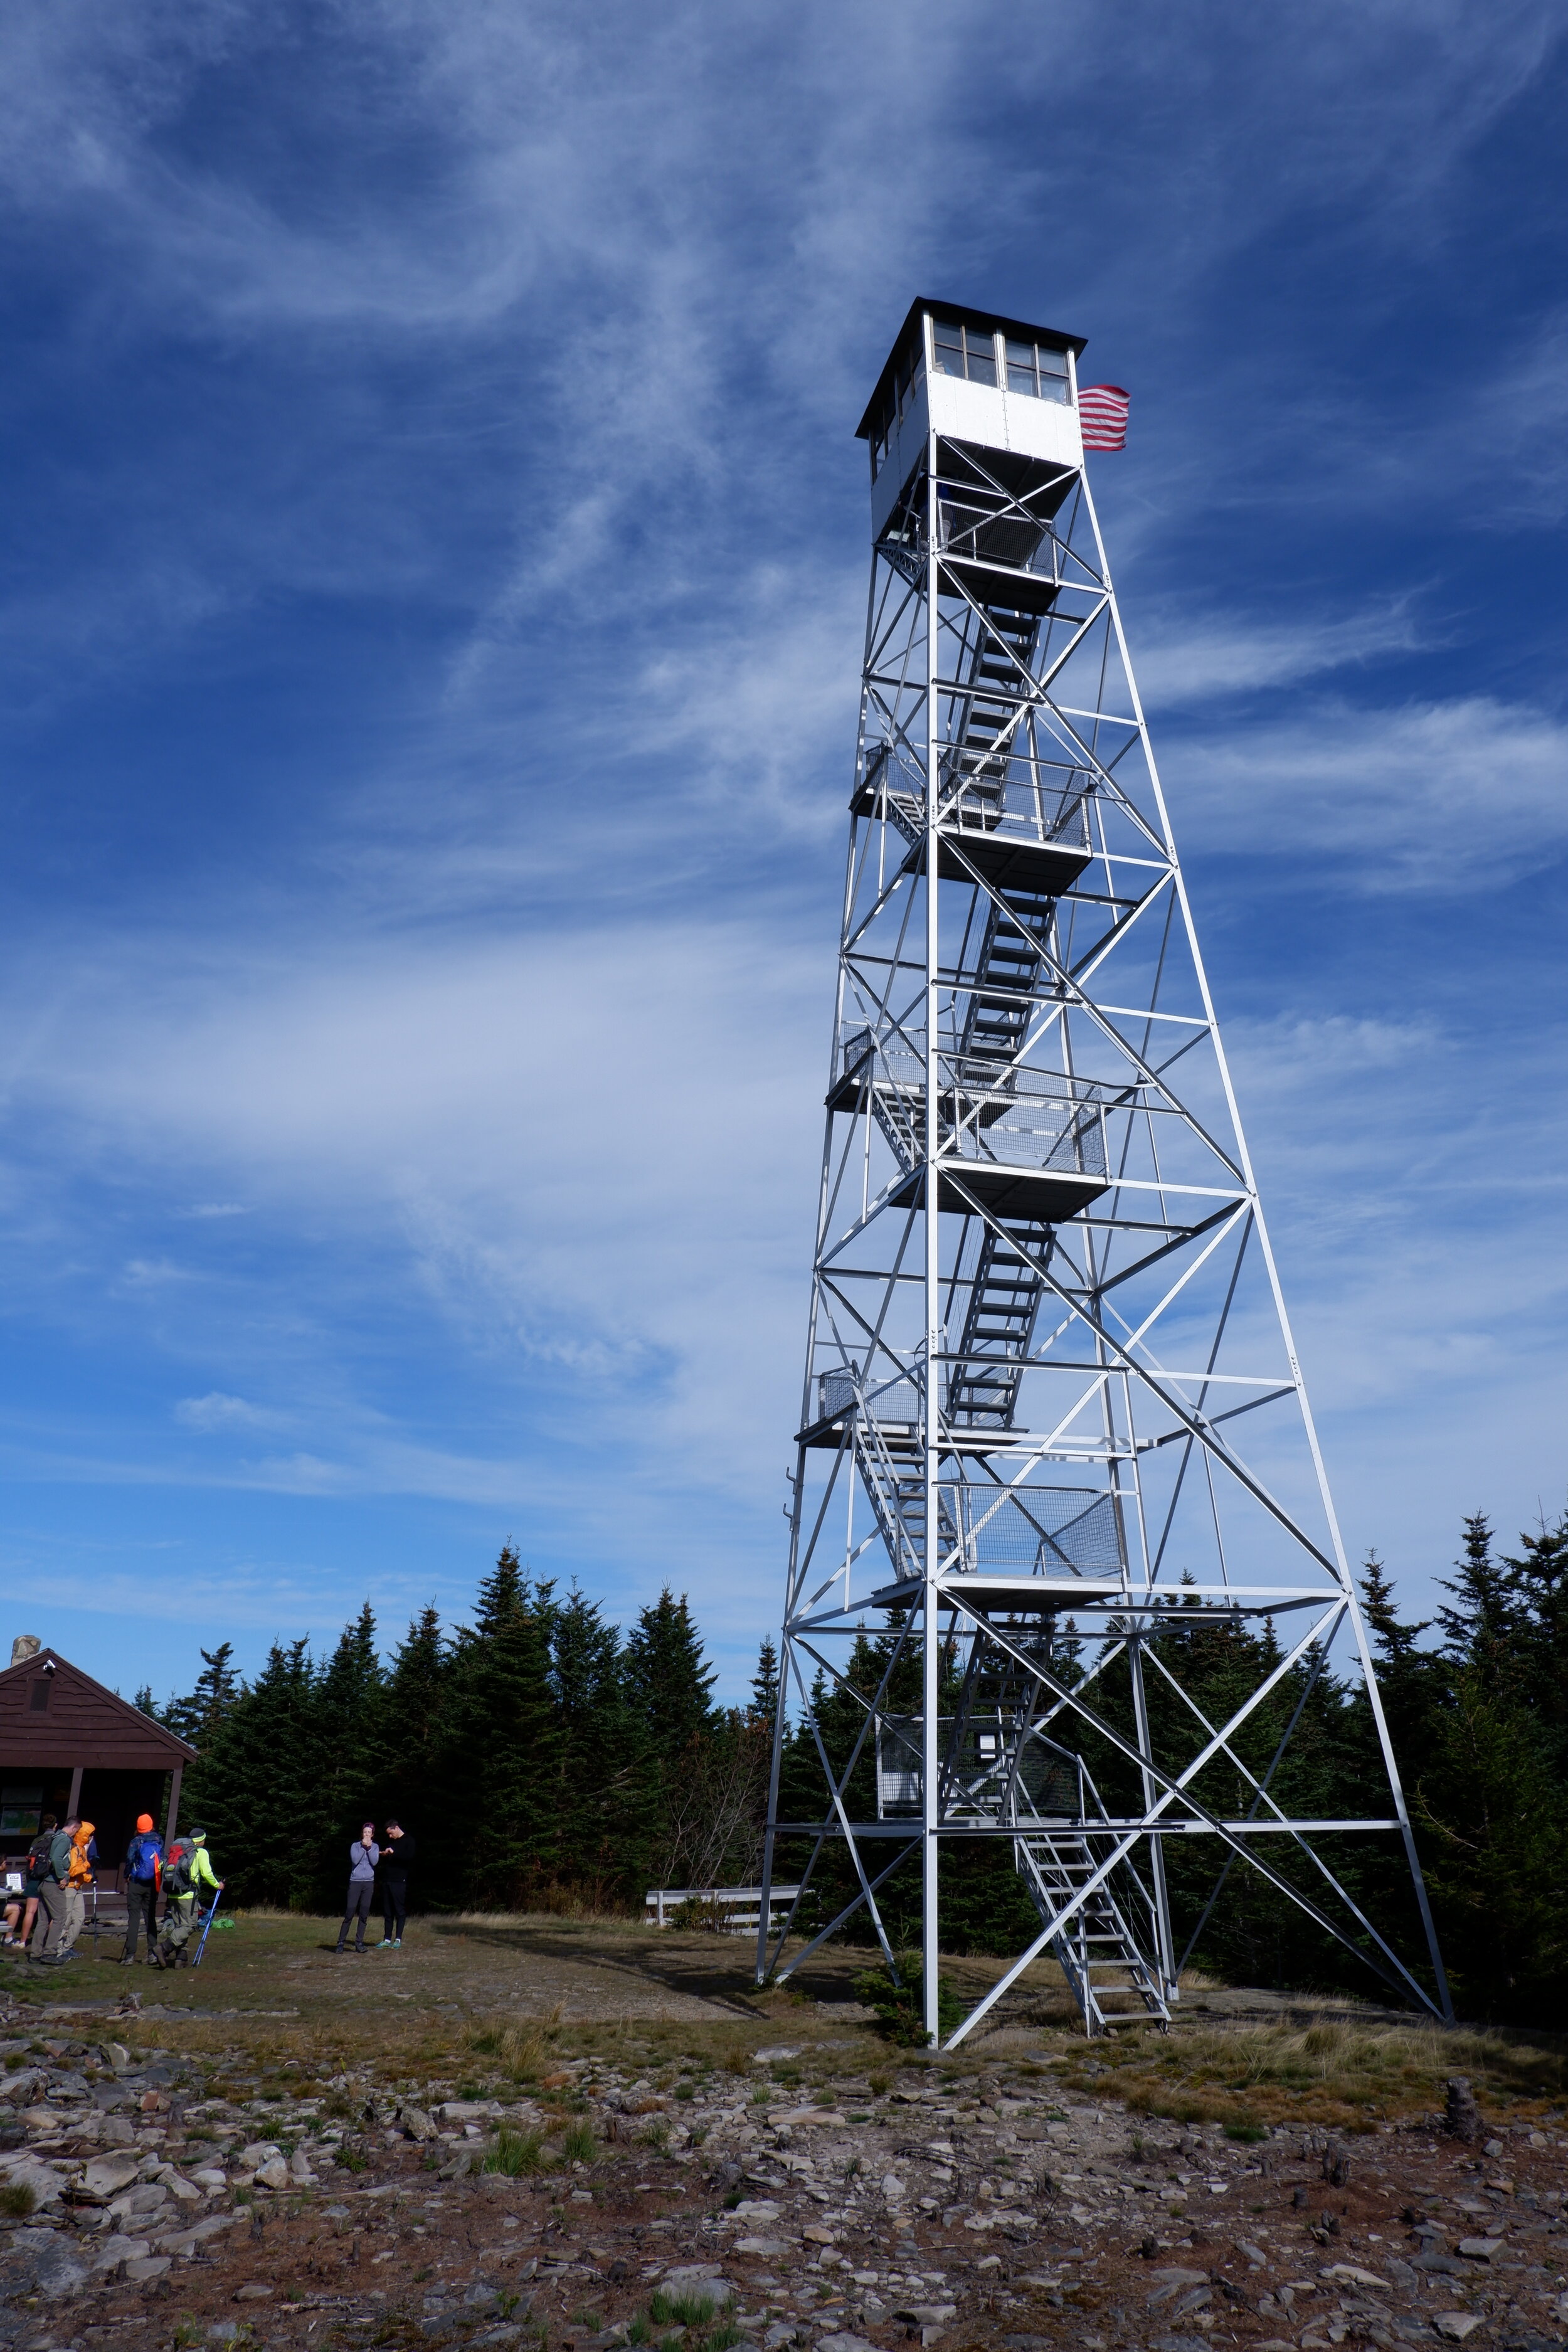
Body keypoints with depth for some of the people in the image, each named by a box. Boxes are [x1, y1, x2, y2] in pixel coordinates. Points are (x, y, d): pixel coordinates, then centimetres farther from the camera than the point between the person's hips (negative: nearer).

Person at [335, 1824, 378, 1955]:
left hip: (369, 1883, 2)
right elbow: (355, 1860, -11)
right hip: (355, 1881, -2)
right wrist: (363, 1847, -8)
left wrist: (369, 1847, -7)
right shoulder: (355, 1845, 4)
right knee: (350, 1913, -7)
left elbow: (374, 1862, -5)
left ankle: (359, 1943, 5)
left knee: (364, 1914, 0)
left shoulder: (375, 1847, 9)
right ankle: (341, 1942, 1)